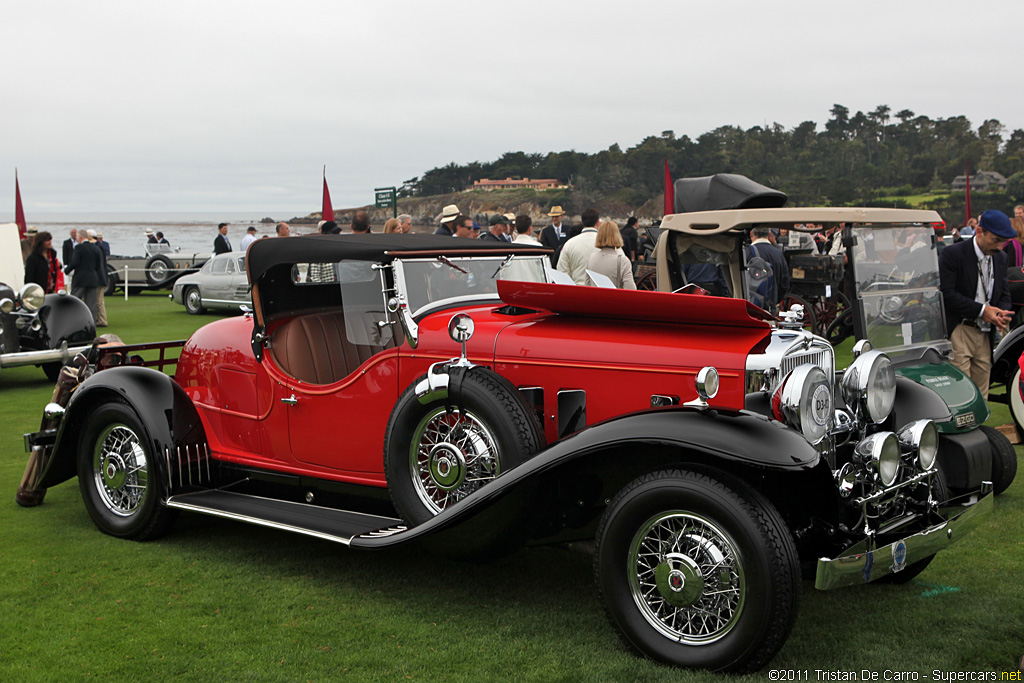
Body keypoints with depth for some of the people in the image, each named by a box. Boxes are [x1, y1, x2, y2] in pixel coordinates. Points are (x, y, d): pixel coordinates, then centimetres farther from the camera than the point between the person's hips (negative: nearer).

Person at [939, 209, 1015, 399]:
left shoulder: (1000, 258, 13)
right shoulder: (952, 254, -9)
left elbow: (1004, 293, 19)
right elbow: (946, 294, -16)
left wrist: (1003, 312, -4)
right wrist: (981, 310, -18)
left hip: (985, 334, 7)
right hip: (958, 333, -6)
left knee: (981, 396, 8)